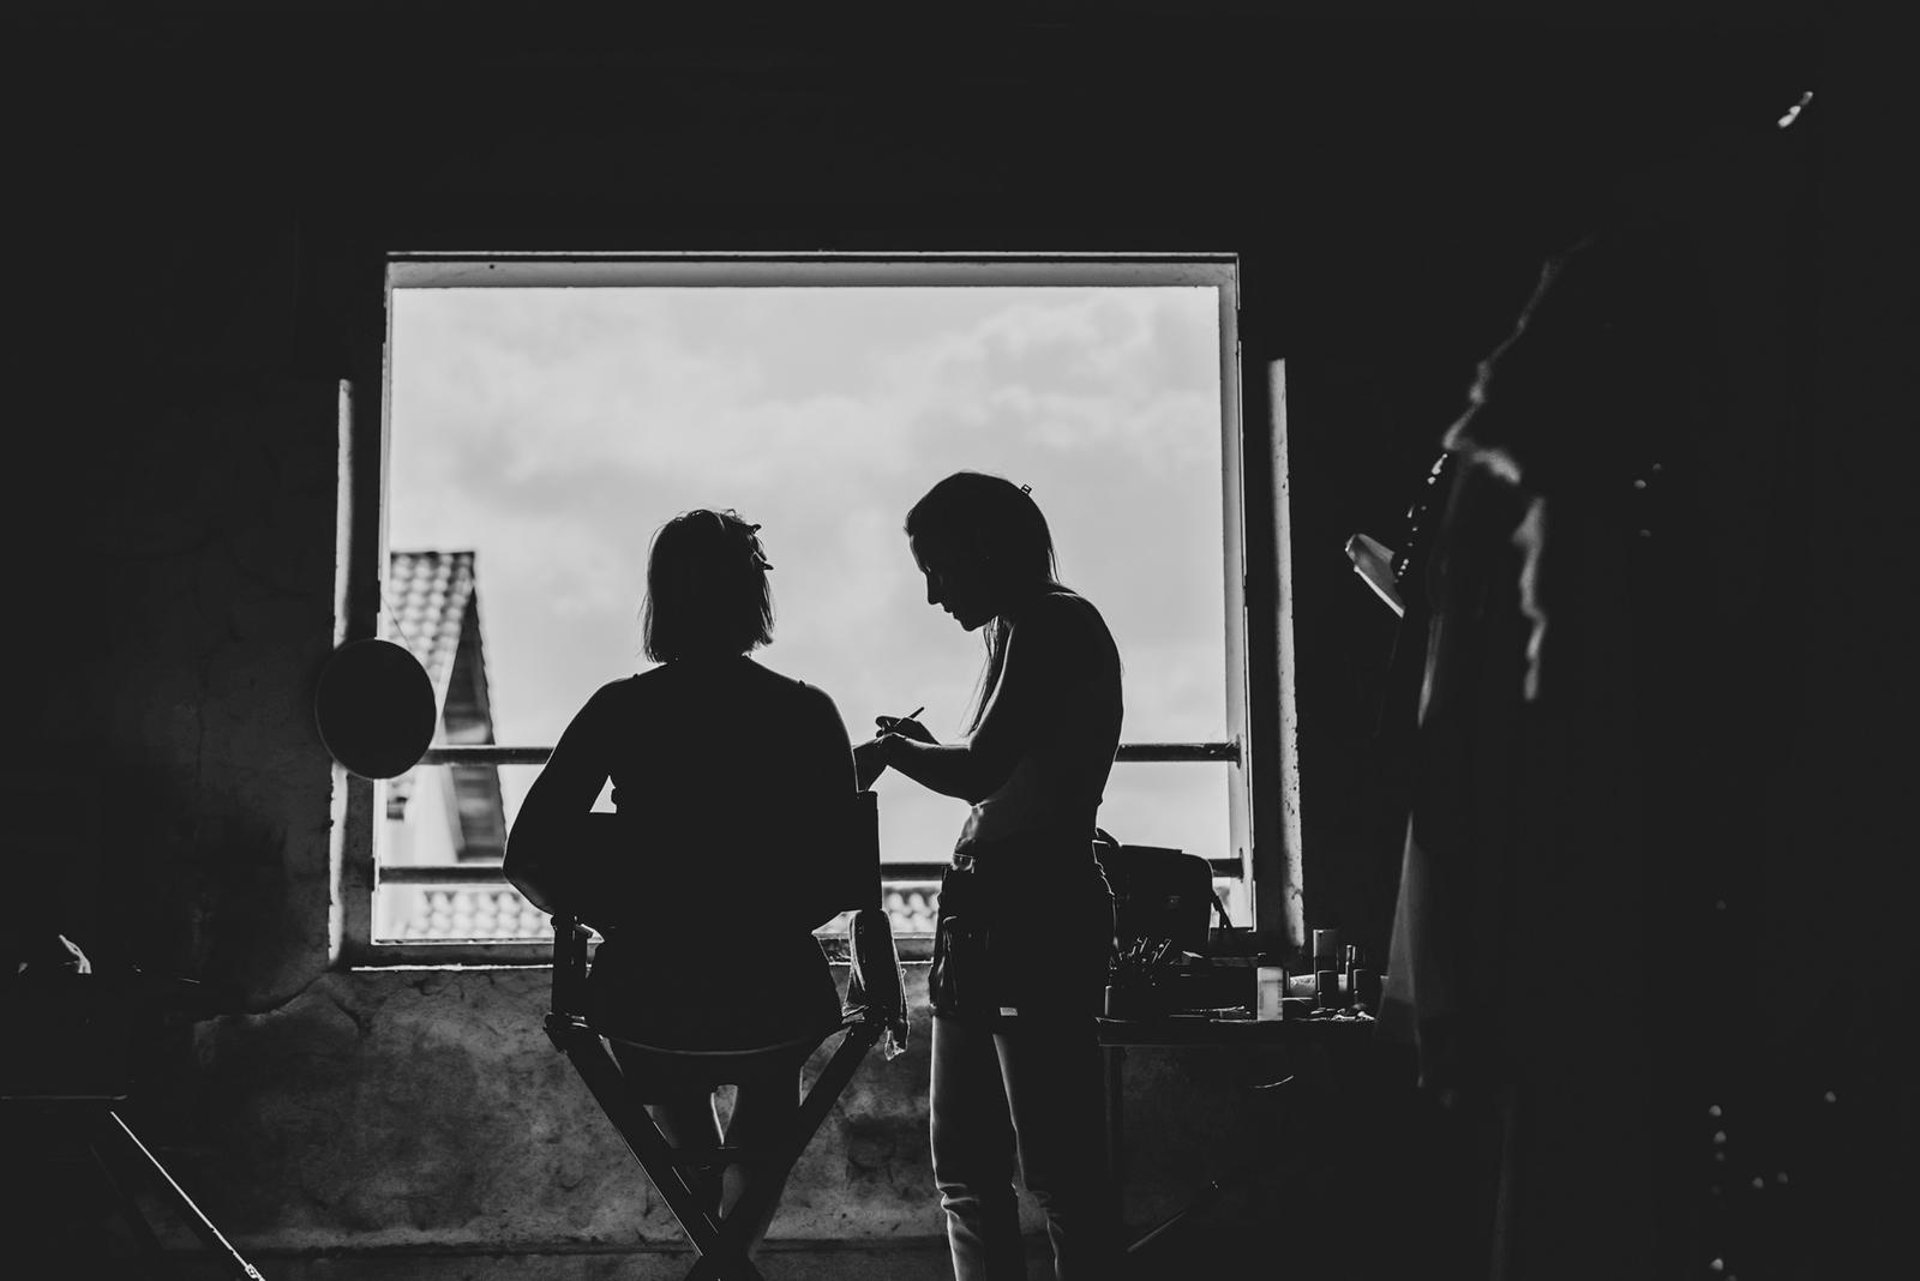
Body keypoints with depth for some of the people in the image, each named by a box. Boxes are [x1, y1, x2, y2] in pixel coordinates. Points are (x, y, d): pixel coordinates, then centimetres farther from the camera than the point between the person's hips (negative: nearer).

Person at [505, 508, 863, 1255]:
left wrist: (616, 918, 11)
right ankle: (740, 1234, 29)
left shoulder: (620, 710, -5)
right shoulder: (807, 714, -6)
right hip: (773, 1001, 0)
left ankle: (710, 1221, 42)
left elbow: (528, 863, -6)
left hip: (647, 999, 0)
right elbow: (850, 876, -3)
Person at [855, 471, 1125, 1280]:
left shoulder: (1052, 623, -10)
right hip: (989, 910, 10)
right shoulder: (1023, 630, 18)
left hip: (1034, 912, -10)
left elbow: (982, 772, -20)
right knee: (964, 1167, 12)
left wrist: (891, 749, -4)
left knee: (1059, 1170, -6)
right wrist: (916, 748, 10)